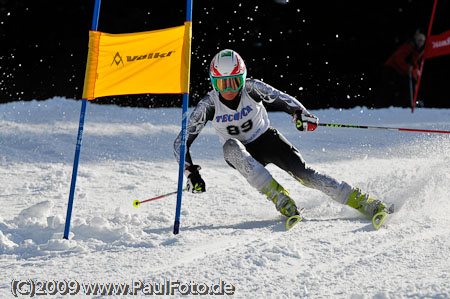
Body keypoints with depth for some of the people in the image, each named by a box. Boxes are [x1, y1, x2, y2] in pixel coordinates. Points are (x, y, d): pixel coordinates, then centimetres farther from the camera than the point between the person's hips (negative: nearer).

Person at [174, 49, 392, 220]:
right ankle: (279, 198, -37)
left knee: (303, 172, -23)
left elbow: (283, 100, -6)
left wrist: (299, 113, -27)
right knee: (231, 146, -35)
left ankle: (362, 201, -19)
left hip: (267, 140, 0)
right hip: (243, 153, 0)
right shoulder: (208, 105, -19)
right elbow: (181, 142, -15)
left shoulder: (252, 89, -19)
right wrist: (191, 172, -28)